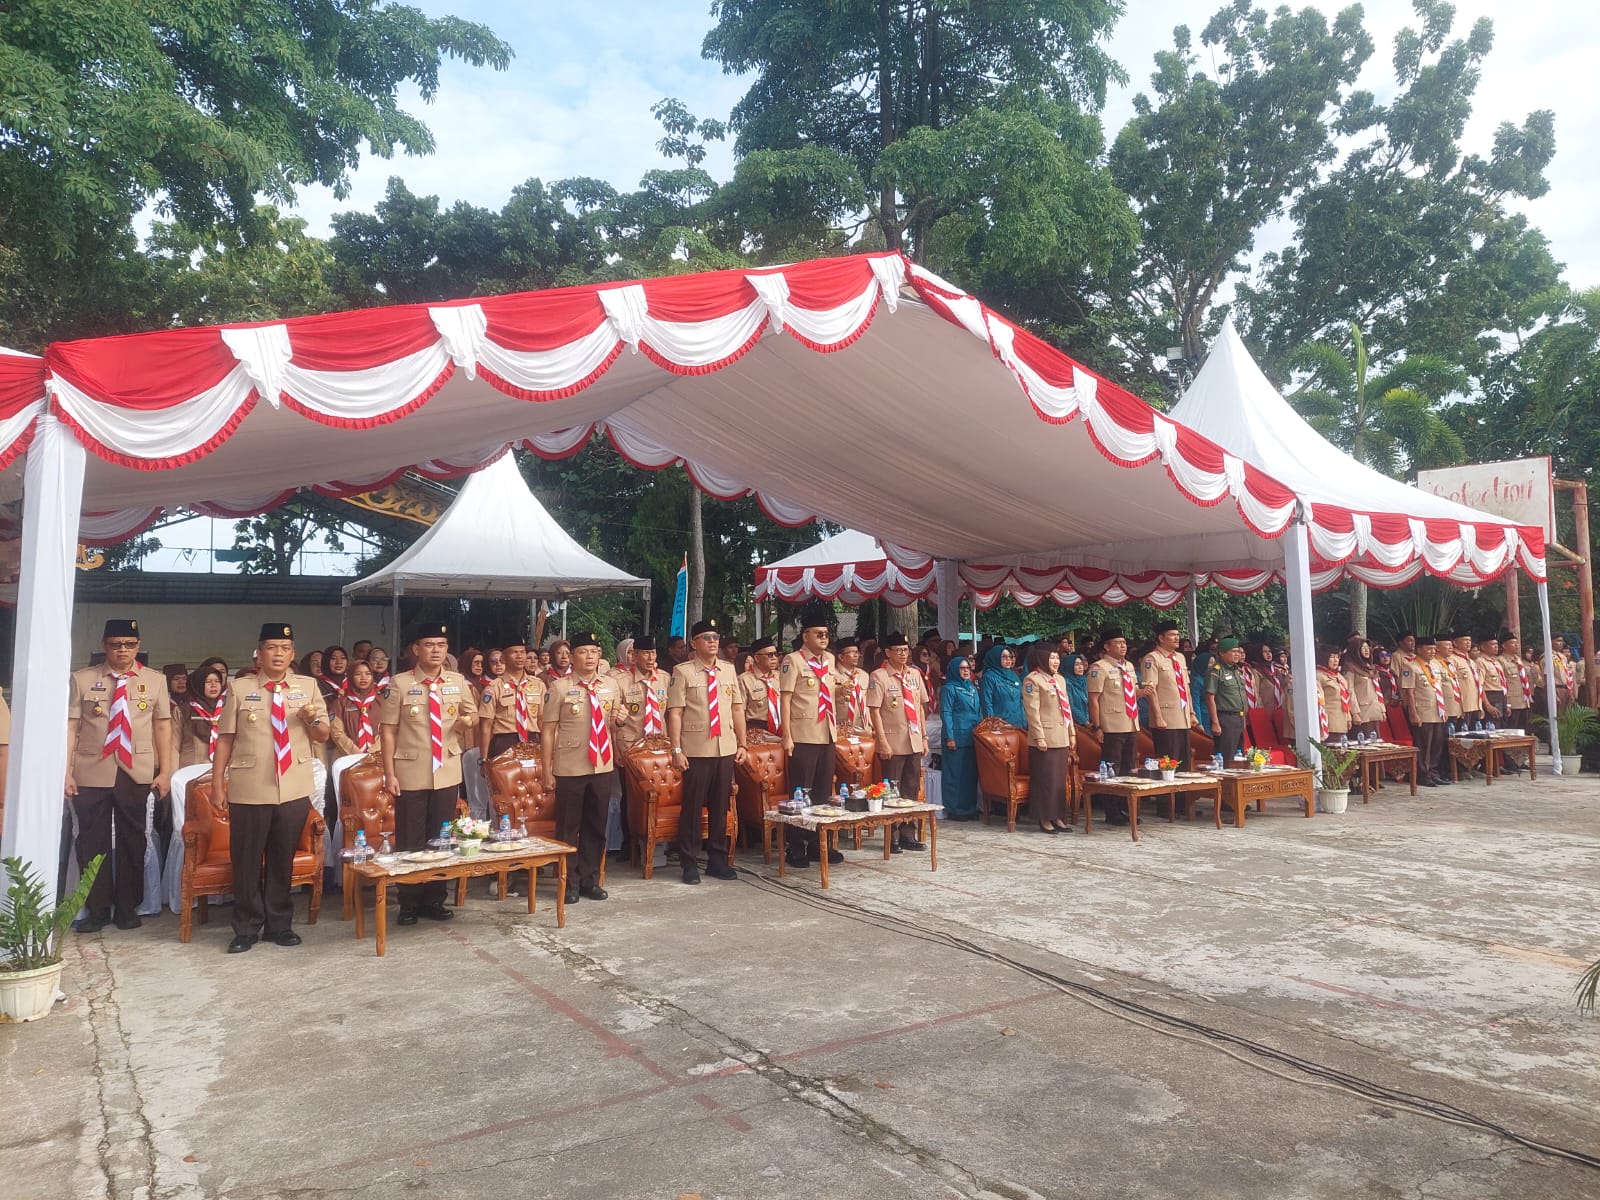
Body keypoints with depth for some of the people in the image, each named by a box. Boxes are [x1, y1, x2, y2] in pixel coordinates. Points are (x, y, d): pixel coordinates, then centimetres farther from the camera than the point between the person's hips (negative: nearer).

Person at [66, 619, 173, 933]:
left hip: (137, 773, 1)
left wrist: (165, 771, 0)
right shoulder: (82, 679, 3)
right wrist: (66, 771, -6)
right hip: (91, 773, 0)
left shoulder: (155, 680, 5)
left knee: (132, 841, 9)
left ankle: (127, 907, 21)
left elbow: (162, 726, 4)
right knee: (92, 842, 6)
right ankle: (97, 909, 19)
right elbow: (70, 726, 0)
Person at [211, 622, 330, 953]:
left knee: (283, 861, 12)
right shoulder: (239, 688, 1)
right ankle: (246, 928, 20)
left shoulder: (308, 686, 5)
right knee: (246, 861, 6)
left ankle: (279, 924, 24)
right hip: (249, 791, -1)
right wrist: (217, 782, -2)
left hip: (294, 791, 2)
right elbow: (225, 738, 2)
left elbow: (323, 736, 7)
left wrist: (313, 719, -14)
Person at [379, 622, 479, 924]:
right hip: (411, 774, -3)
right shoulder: (400, 684, -7)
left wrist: (468, 720, -9)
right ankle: (409, 904, 18)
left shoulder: (458, 682, 3)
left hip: (448, 772, 3)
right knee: (409, 841, 4)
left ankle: (434, 900, 25)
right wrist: (389, 773, -11)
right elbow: (388, 730, -6)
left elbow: (472, 713, 16)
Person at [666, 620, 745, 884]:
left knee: (721, 807, 11)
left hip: (725, 749, 4)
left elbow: (737, 708, 12)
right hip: (696, 751, -4)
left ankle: (717, 860, 23)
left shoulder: (728, 670, 9)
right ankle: (689, 863, 15)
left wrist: (742, 744, 8)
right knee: (693, 806, 2)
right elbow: (675, 713, -9)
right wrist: (676, 749, -14)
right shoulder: (683, 672, -5)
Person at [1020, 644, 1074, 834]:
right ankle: (1044, 819, 4)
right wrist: (1039, 737, -18)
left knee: (1060, 779, 10)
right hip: (1045, 738, -8)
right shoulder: (1032, 680, -9)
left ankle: (1058, 817, 18)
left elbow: (1067, 708, 19)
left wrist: (1071, 733, 15)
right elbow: (1032, 711, -14)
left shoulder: (1059, 680, 16)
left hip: (1061, 738, 8)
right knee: (1046, 779, -3)